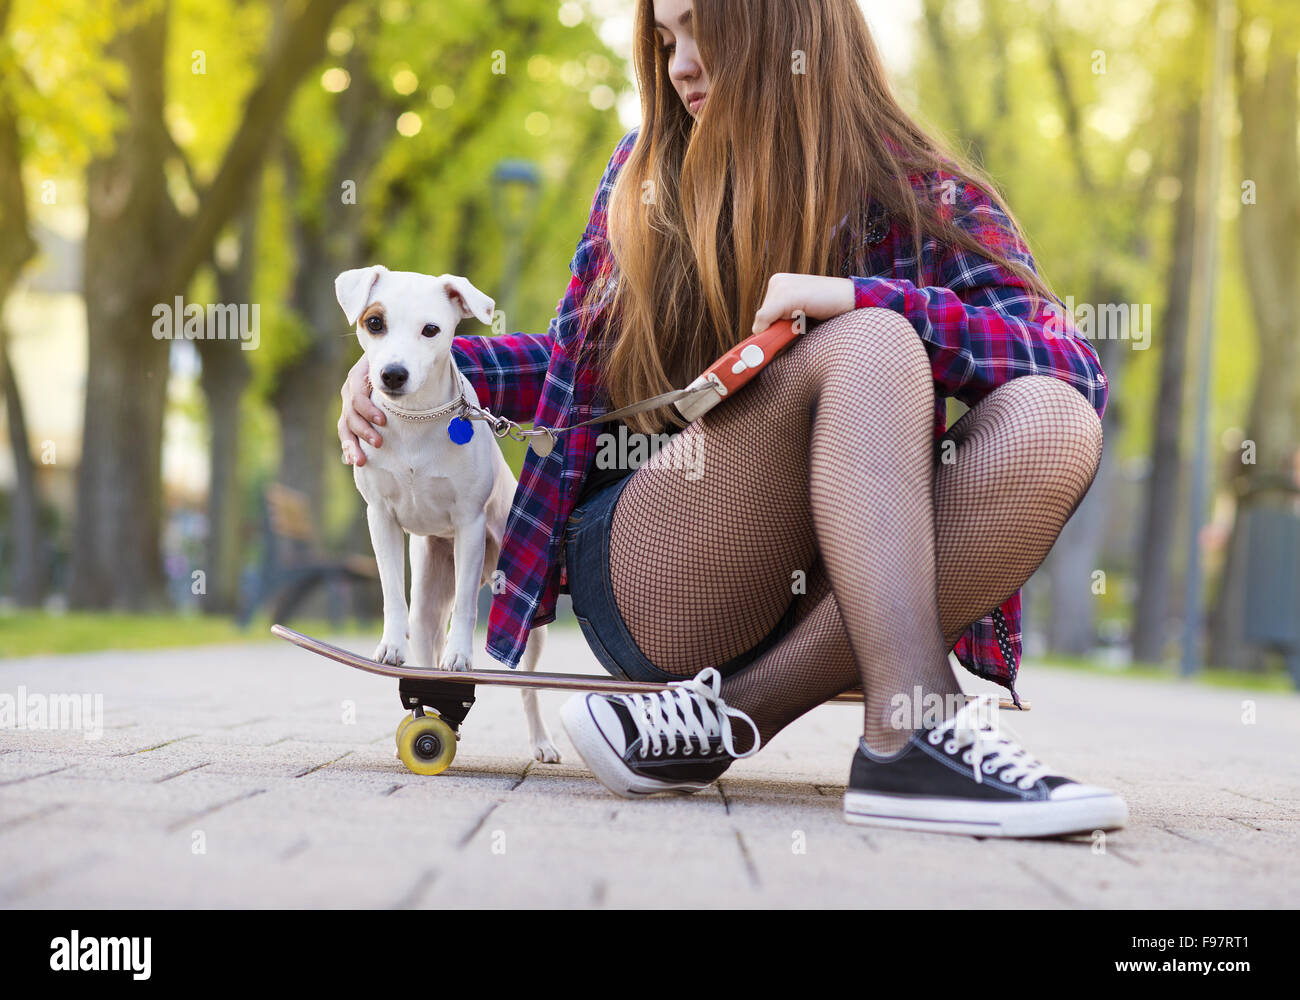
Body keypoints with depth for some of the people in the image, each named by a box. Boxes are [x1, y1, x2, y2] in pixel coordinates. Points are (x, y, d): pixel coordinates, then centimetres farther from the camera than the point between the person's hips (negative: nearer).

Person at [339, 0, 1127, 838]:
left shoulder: (920, 197, 5)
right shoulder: (645, 173, 13)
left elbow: (1078, 375, -9)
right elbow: (580, 360, 25)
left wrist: (861, 297, -20)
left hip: (819, 596, 1)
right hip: (644, 576, -1)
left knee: (1054, 427, -26)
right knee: (867, 349, -25)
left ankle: (730, 712, -30)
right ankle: (912, 733, -43)